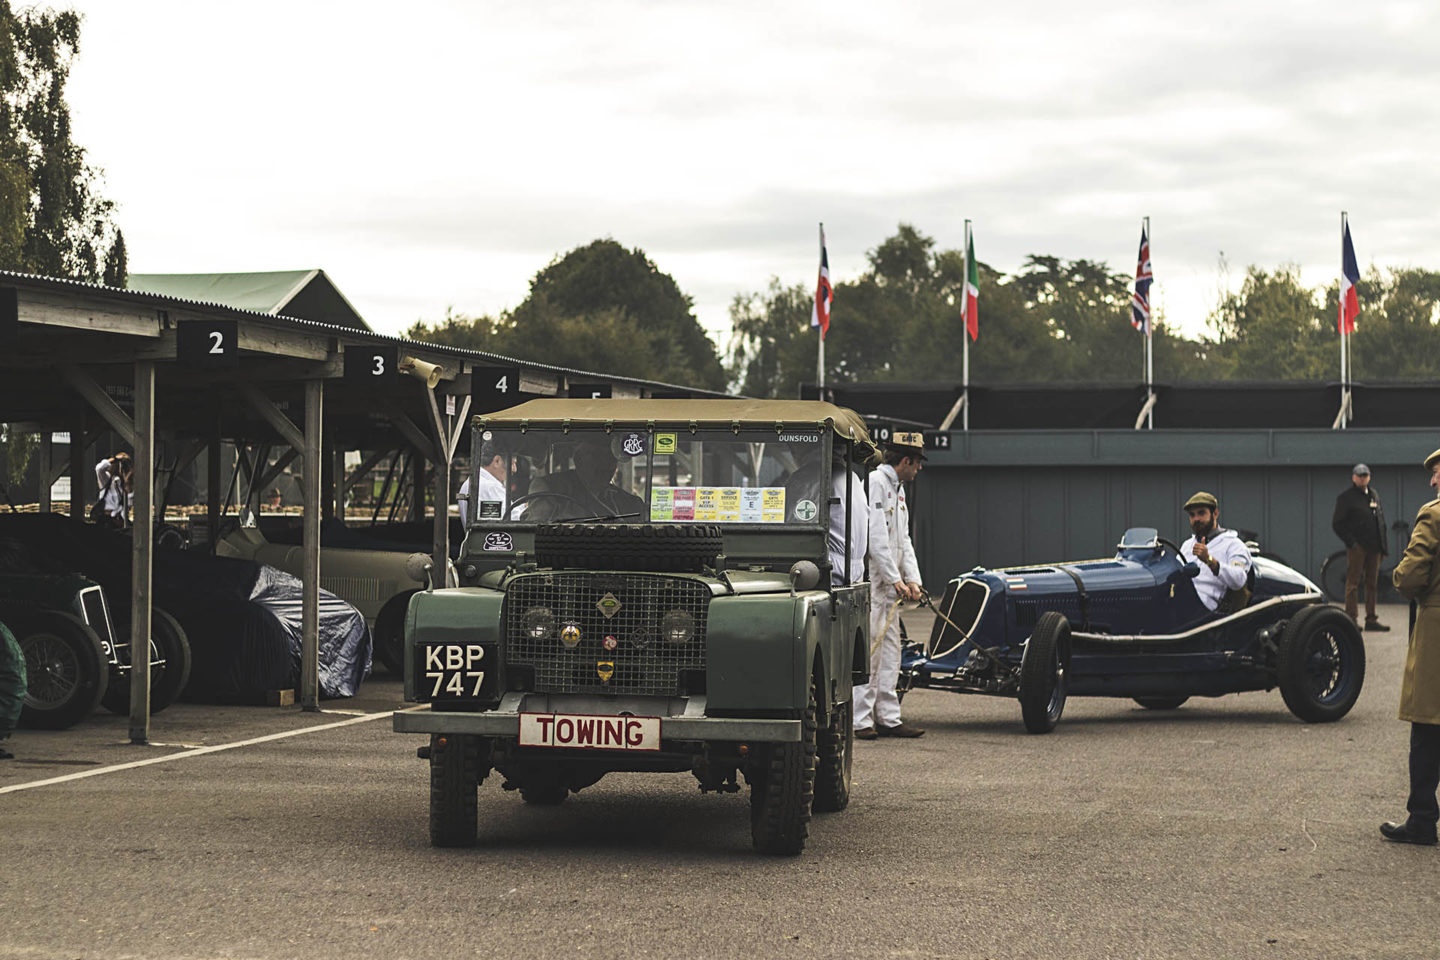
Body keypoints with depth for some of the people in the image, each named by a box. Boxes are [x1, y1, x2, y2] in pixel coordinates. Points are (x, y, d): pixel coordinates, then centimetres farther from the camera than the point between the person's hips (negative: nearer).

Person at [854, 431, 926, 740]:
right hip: (869, 581, -10)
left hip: (890, 584, 10)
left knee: (890, 650, 10)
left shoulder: (898, 488, 19)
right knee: (867, 651, -9)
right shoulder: (874, 483, -12)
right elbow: (876, 537, -18)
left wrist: (912, 579, 4)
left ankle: (888, 718, 13)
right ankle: (859, 721, -8)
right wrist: (895, 579, -17)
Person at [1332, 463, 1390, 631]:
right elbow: (1337, 524, -6)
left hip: (1374, 548, 6)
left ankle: (1371, 619, 12)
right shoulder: (1345, 497, -2)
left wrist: (1382, 545, 14)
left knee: (1372, 584, 8)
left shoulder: (1374, 496, 17)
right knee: (1353, 584, -5)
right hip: (1357, 548, -6)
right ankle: (1352, 618, -3)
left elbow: (1381, 520, 24)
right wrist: (1351, 542, -13)